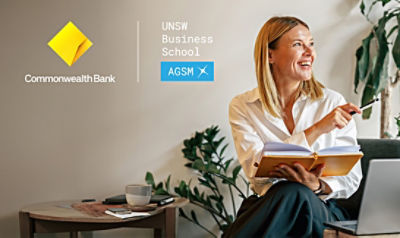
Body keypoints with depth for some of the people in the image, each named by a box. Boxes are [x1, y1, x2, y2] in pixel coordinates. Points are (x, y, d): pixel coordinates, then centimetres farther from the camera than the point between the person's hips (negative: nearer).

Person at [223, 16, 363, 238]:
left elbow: (351, 179, 4)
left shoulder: (333, 103, 4)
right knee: (289, 190, -36)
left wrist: (317, 186, -19)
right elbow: (256, 168, -13)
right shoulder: (242, 107, 2)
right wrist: (317, 129, -19)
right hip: (266, 207, -1)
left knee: (293, 194, -34)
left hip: (323, 213, 1)